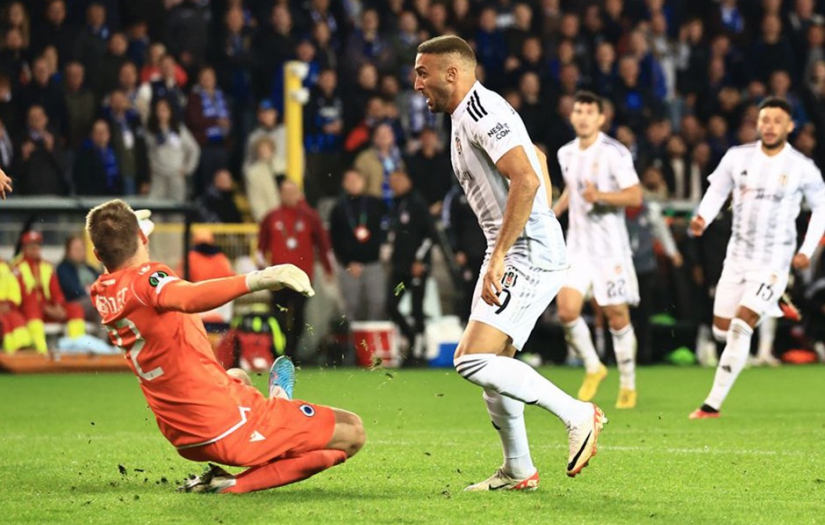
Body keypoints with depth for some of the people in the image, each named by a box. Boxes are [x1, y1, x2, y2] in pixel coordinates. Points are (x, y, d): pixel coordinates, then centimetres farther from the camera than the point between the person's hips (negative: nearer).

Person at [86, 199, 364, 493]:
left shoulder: (101, 296, 3)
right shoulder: (145, 278, -20)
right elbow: (187, 297, -44)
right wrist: (257, 280, -53)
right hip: (229, 428, -10)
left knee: (235, 380, 43)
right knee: (351, 432, -7)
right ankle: (235, 486, -12)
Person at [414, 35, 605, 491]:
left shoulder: (482, 112, -15)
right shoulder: (466, 116, 18)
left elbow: (526, 180, -26)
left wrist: (498, 257, -27)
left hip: (529, 255, -11)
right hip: (511, 255, 11)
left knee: (476, 361, -17)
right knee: (488, 362, 14)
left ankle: (577, 416, -8)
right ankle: (518, 471, 23)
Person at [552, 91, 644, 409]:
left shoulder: (614, 153, -10)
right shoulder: (566, 154, 9)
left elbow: (635, 196, -14)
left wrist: (600, 196, -27)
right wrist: (553, 213, 13)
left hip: (610, 246, -5)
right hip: (578, 245, 5)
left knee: (617, 315, 0)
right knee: (567, 310, -11)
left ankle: (628, 385, 15)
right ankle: (593, 368, 12)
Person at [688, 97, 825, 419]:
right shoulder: (737, 157, -3)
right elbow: (717, 191, 9)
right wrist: (703, 218, -11)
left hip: (773, 263, -4)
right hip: (737, 257, 4)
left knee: (740, 328, -17)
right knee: (722, 330, 9)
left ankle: (714, 404, -12)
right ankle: (770, 308, 39)